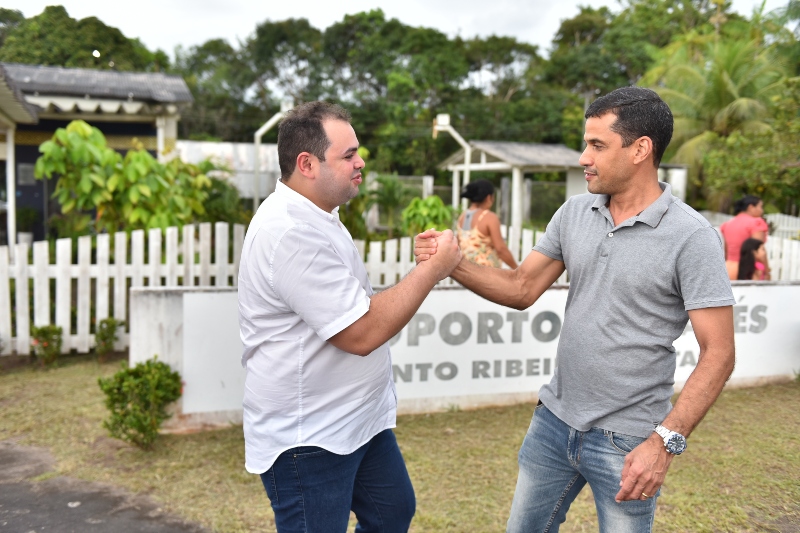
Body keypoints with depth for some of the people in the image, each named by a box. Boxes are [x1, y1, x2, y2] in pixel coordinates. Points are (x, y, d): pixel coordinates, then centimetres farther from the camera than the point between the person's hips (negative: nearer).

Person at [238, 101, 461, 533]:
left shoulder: (315, 215, 9)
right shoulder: (291, 232, -26)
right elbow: (363, 333, -27)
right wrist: (434, 267, -19)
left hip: (359, 418, 10)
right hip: (307, 440, -10)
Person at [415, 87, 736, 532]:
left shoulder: (692, 237, -15)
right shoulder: (574, 213, 2)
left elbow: (718, 354, -15)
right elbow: (522, 289, 3)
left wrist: (665, 442, -22)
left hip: (627, 441, -5)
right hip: (555, 418, 5)